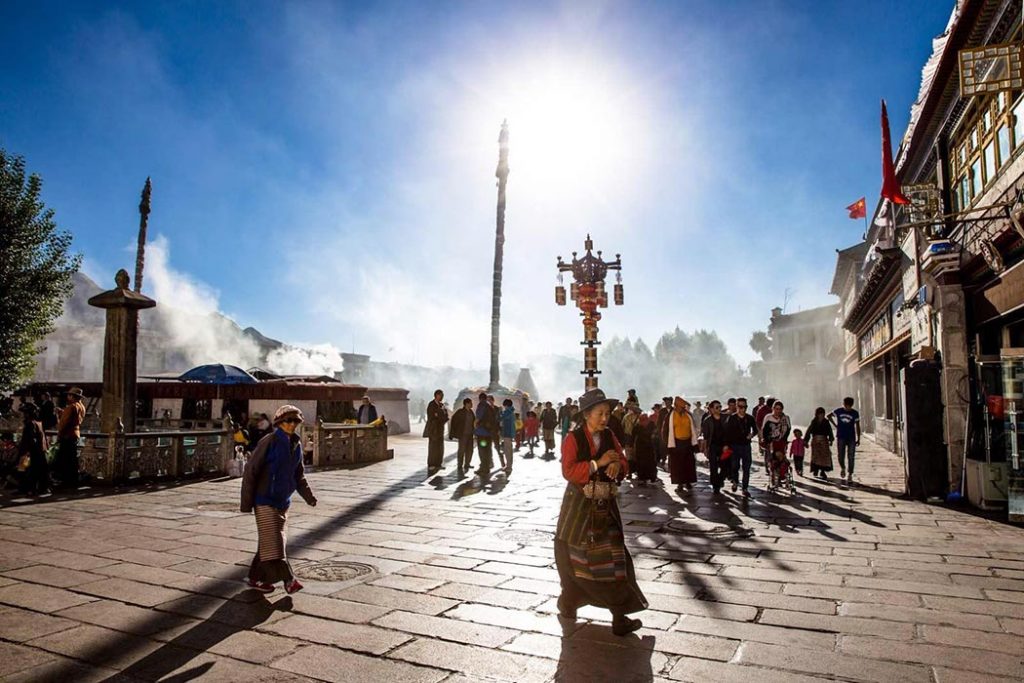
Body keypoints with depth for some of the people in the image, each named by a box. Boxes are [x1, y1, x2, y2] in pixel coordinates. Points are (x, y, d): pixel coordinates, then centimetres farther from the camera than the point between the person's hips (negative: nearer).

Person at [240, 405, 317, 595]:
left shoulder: (296, 444, 6)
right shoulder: (269, 442, -14)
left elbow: (298, 474, 16)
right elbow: (250, 471, -12)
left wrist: (308, 495, 4)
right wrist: (246, 501, -12)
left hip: (283, 500, 7)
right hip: (265, 500, -7)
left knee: (269, 541, 12)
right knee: (272, 541, -8)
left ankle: (257, 578, 24)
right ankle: (288, 579, -7)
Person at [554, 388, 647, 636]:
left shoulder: (609, 437, 5)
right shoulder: (574, 438, -11)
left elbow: (624, 465, 8)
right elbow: (568, 471, -20)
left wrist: (618, 464, -16)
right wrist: (599, 463, -25)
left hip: (605, 504, 4)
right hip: (579, 506, -4)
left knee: (613, 556, 1)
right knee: (574, 556, 11)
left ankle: (620, 616, 9)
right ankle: (568, 604, 32)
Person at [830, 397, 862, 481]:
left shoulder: (855, 413, -1)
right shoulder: (838, 411, -1)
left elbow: (857, 427, 2)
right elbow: (829, 416, 15)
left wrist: (858, 439, 0)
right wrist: (835, 425, 6)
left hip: (851, 438, 0)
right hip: (841, 437, 0)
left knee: (851, 457, -1)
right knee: (841, 456, -2)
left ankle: (850, 474, 8)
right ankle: (842, 468, 26)